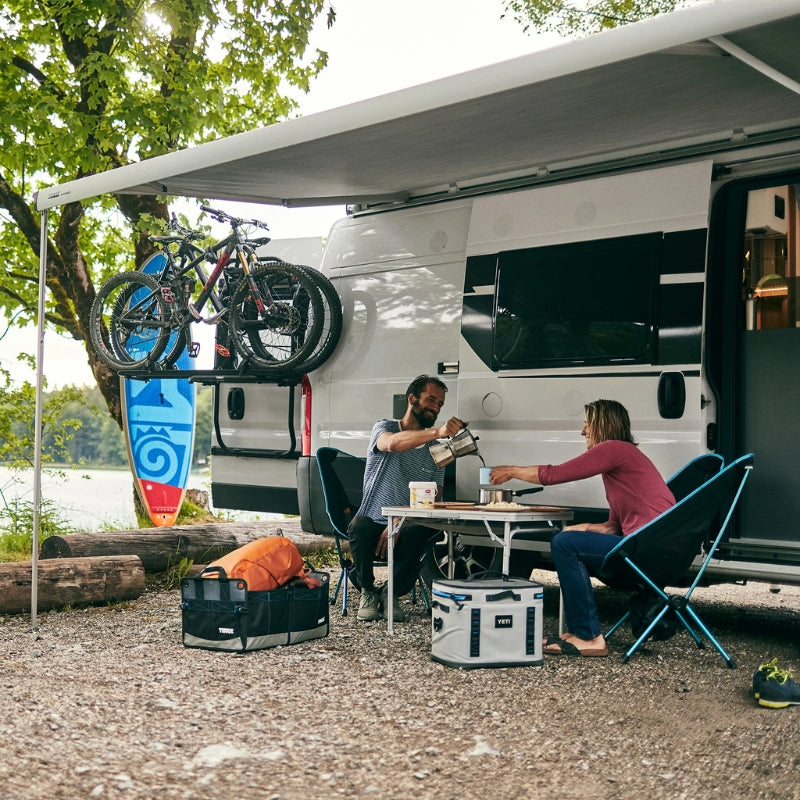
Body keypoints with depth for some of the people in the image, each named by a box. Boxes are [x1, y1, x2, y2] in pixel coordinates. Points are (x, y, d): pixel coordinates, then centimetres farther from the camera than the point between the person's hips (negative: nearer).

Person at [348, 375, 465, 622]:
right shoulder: (384, 428, 2)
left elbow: (434, 499, 4)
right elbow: (393, 443, -25)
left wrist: (399, 526, -14)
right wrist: (437, 432, -43)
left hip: (406, 529, 2)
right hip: (374, 522, -2)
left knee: (419, 535, -33)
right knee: (359, 526, -36)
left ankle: (391, 593, -5)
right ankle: (368, 593, -8)